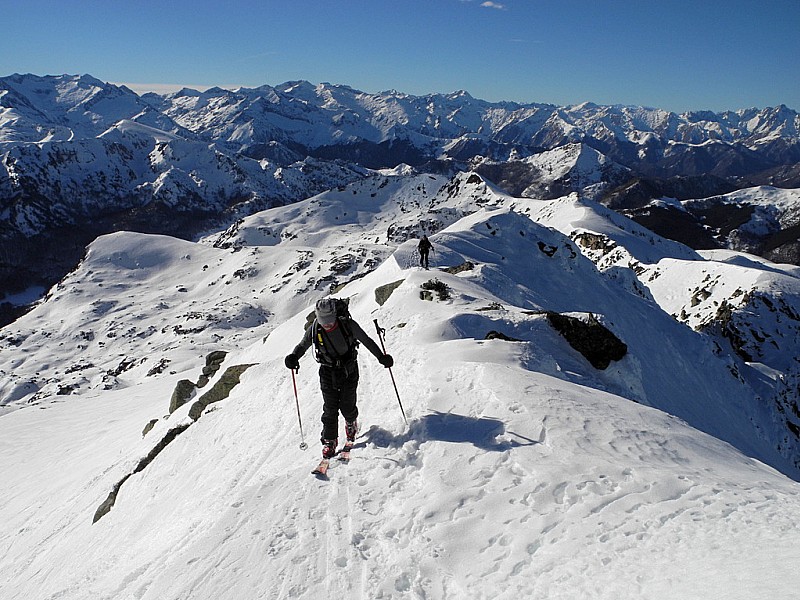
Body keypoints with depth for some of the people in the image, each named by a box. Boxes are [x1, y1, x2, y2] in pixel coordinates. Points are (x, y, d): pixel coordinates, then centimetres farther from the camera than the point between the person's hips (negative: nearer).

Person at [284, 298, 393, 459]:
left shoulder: (348, 325, -19)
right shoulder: (314, 330, -15)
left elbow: (367, 341, -7)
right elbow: (302, 346, 1)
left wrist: (381, 357, -9)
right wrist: (293, 357, -19)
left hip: (349, 371, -1)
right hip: (328, 372, 1)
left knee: (347, 406, 5)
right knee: (330, 408, -1)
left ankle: (351, 423, 40)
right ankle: (329, 441, 17)